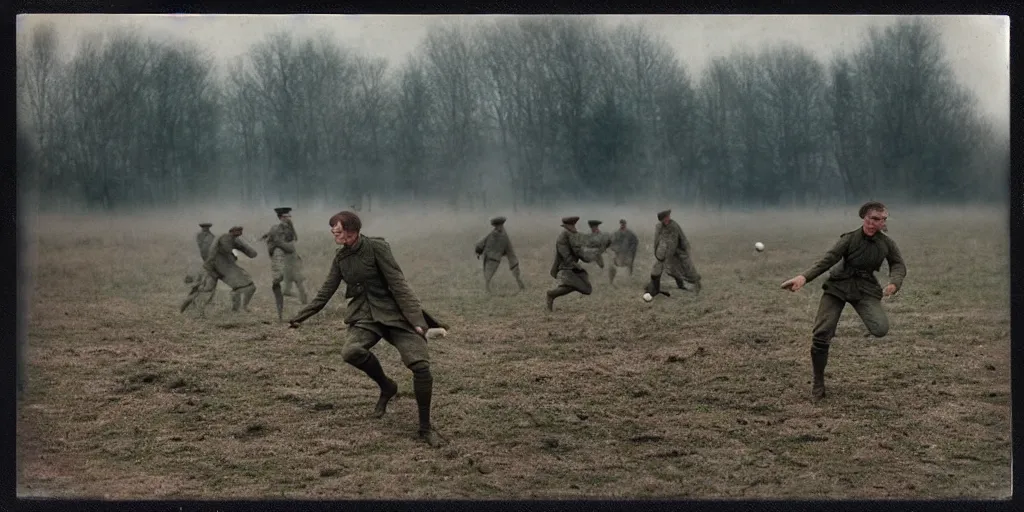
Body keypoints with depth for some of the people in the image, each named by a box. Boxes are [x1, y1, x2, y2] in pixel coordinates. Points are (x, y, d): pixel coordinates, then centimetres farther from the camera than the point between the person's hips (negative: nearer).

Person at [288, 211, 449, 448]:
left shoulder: (376, 247, -11)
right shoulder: (340, 258, 7)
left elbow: (398, 285, -14)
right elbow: (325, 292, 15)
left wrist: (417, 319, -20)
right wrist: (300, 317, 16)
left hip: (392, 313, -4)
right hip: (364, 316, 4)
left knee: (420, 364, -20)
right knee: (350, 352, -30)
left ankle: (426, 427, -2)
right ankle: (386, 387, 0)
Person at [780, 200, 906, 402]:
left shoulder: (887, 243, -2)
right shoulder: (850, 239, -9)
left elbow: (899, 265, 13)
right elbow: (827, 260, -15)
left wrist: (894, 283, -10)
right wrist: (804, 277, -29)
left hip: (865, 289, 1)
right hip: (838, 286, -1)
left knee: (880, 329, -25)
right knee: (820, 335, -12)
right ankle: (818, 384, 7)